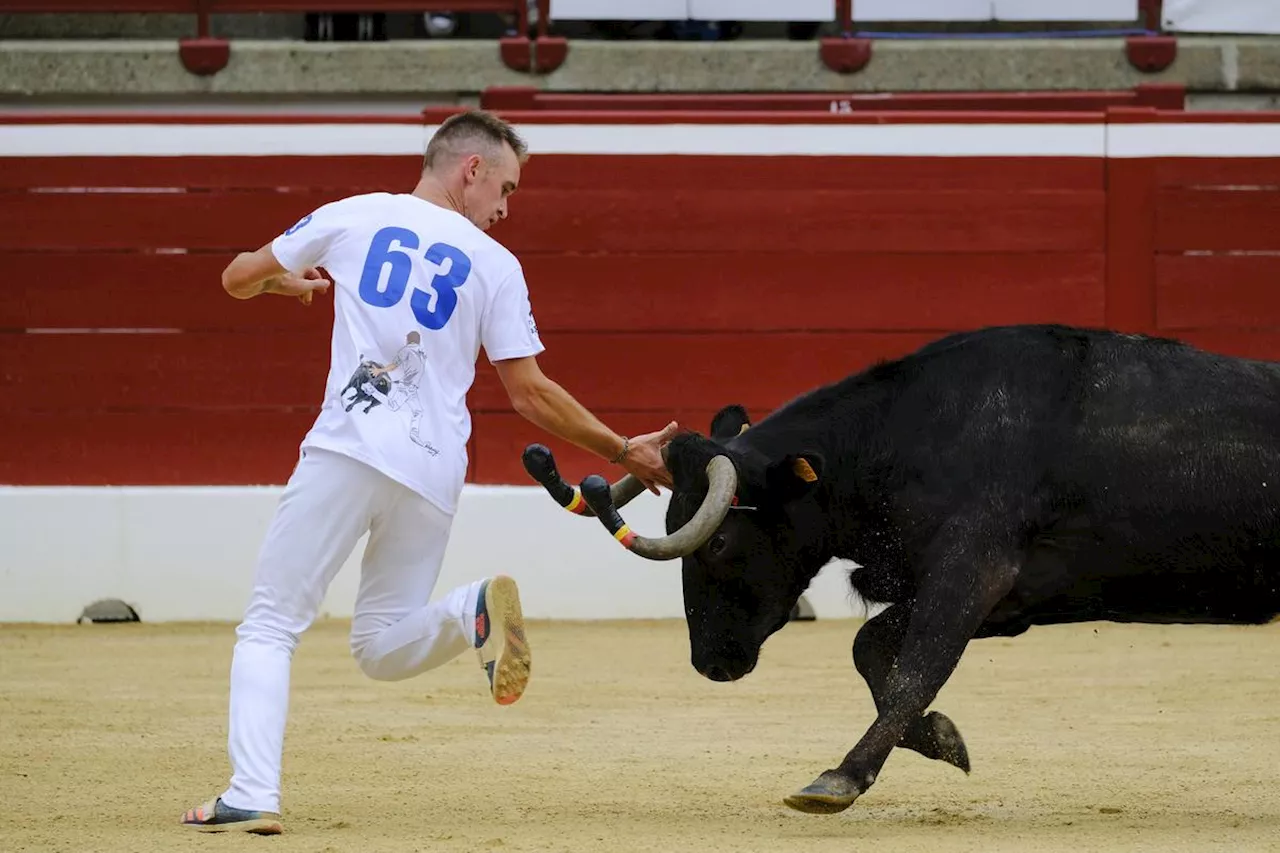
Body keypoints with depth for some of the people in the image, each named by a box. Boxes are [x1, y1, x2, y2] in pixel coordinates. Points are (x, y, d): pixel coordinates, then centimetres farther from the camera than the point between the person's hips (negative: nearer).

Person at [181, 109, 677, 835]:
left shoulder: (352, 217, 10)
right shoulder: (496, 265, 9)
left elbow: (238, 279, 20)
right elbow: (531, 394, 8)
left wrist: (288, 280, 44)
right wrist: (623, 452, 18)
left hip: (346, 450, -2)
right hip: (434, 473, 2)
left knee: (270, 626, 4)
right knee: (381, 648, 16)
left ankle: (254, 795, -13)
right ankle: (475, 611, -16)